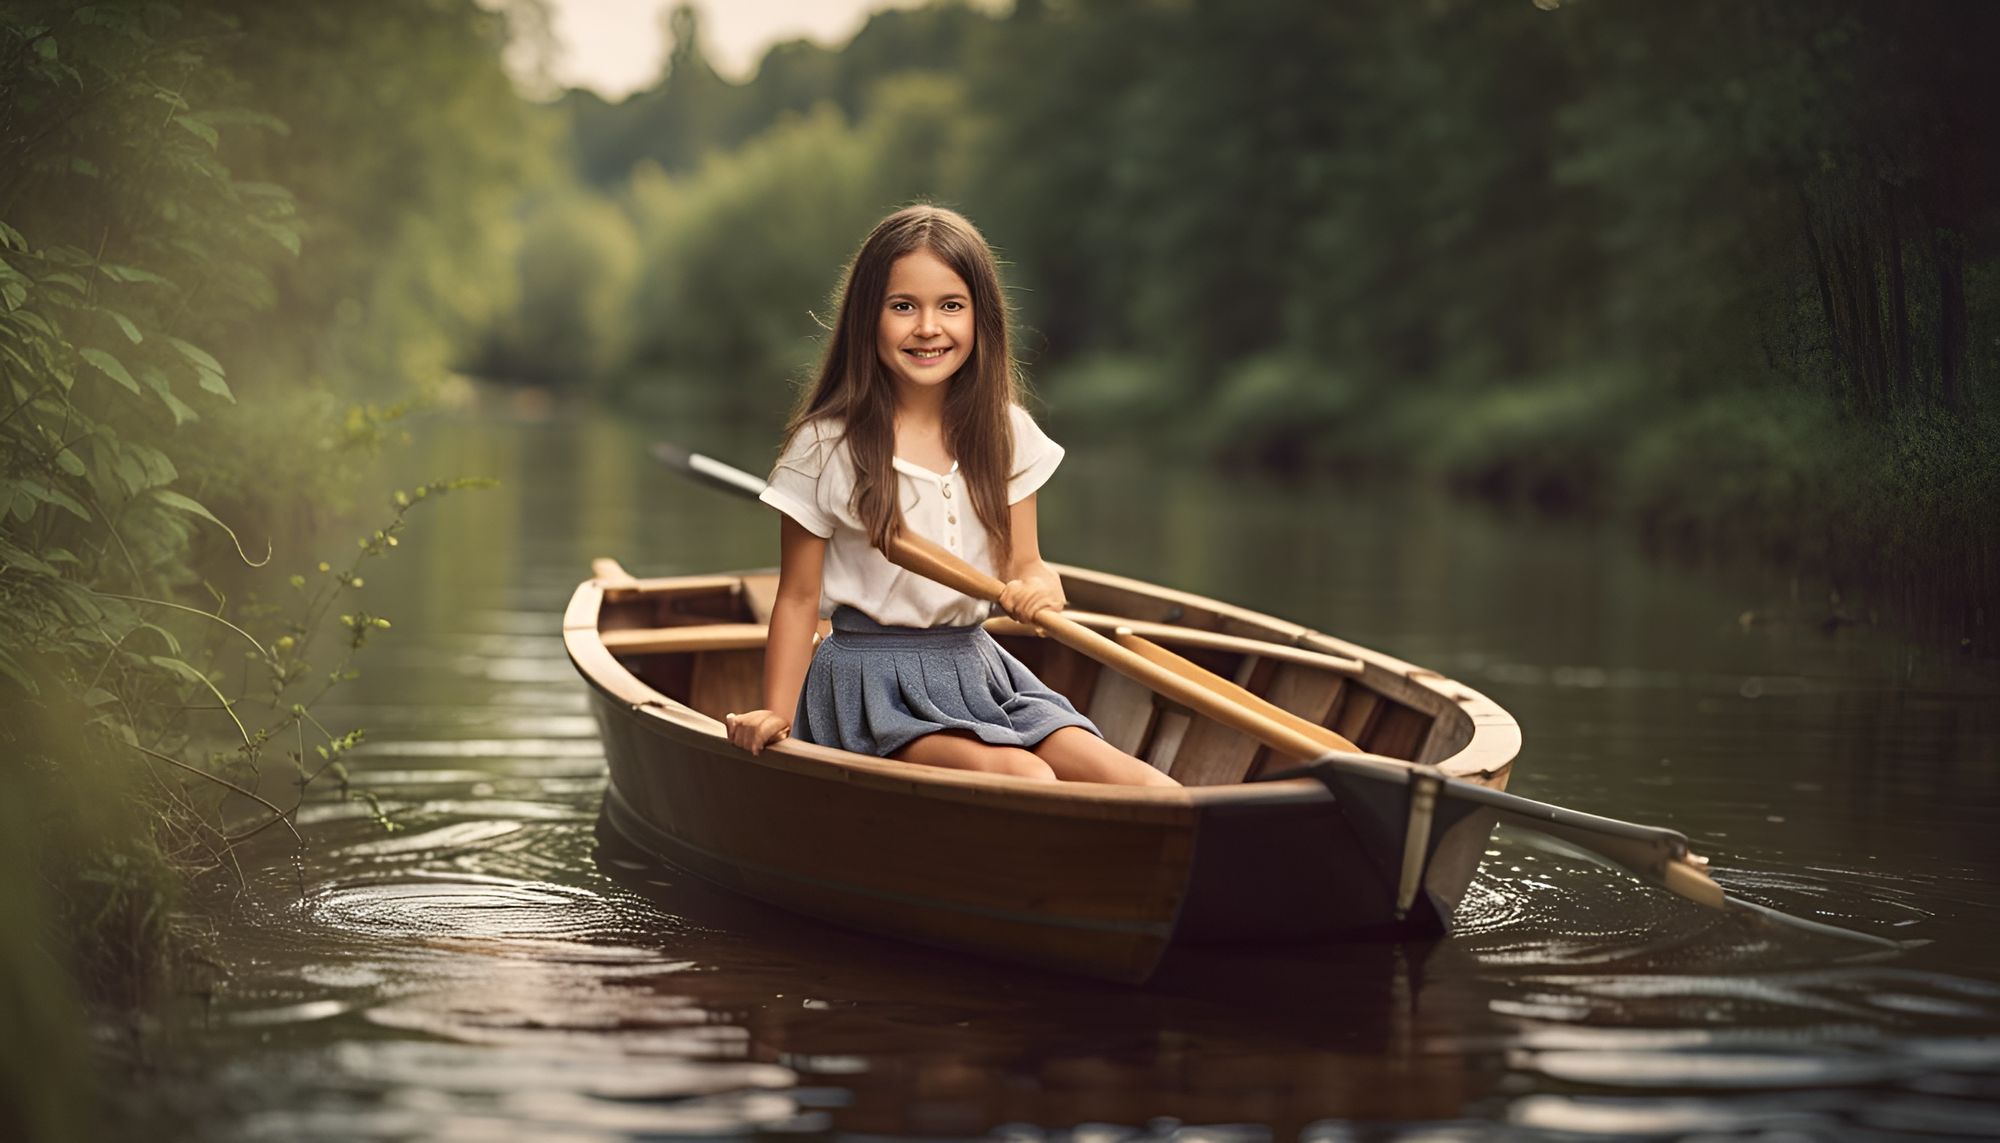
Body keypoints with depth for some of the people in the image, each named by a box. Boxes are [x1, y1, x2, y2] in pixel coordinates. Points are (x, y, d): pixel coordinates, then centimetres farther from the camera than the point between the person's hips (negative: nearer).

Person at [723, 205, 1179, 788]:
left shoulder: (1005, 434, 6)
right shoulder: (826, 446, -6)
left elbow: (1024, 563, 8)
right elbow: (799, 598, 0)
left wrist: (1038, 587, -16)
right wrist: (775, 714, -9)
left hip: (975, 669, 5)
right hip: (874, 683, -4)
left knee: (1149, 791, -21)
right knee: (1027, 780, -32)